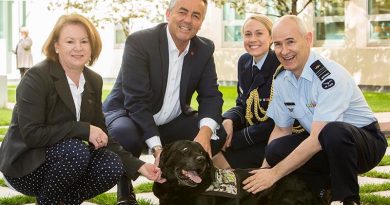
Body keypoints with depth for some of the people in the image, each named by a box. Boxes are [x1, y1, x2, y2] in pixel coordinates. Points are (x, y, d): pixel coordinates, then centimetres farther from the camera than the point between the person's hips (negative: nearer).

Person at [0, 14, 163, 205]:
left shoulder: (94, 81, 2)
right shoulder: (37, 77, -18)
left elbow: (101, 136, 4)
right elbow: (32, 134, -26)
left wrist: (137, 165, -8)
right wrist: (83, 129, -26)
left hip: (64, 156, 6)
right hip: (24, 164, -6)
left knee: (112, 166, -19)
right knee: (76, 151, -32)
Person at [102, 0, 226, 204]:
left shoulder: (205, 49, -3)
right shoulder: (139, 42, -22)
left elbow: (211, 96, -6)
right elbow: (136, 101, -26)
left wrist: (205, 131, -28)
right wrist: (157, 147, -36)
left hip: (171, 122, 5)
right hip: (128, 115, -5)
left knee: (219, 132, -14)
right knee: (126, 134, -38)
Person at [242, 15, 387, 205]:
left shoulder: (330, 76, -25)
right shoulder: (281, 81, -2)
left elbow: (318, 139, -29)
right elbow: (281, 130, 9)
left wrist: (274, 173, -26)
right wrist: (263, 171, -6)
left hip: (365, 142, -6)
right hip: (326, 146, 6)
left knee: (333, 132, -39)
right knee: (275, 150, -20)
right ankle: (325, 186, 2)